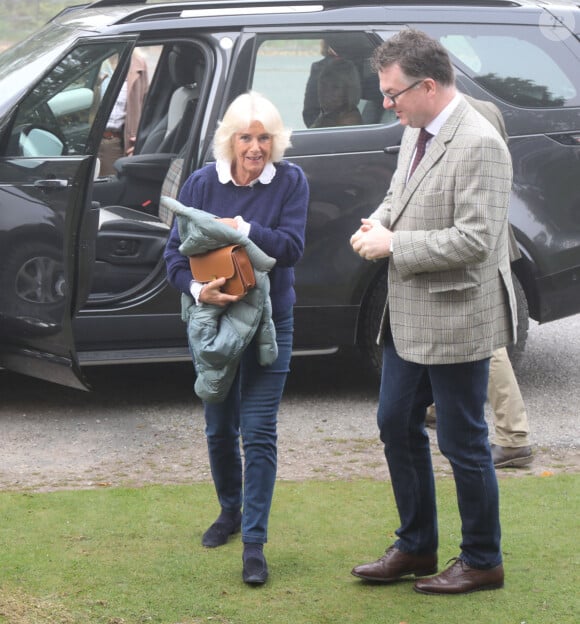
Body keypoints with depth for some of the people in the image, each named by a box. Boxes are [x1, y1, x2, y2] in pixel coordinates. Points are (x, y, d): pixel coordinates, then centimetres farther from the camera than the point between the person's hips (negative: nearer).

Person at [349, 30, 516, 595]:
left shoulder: (478, 145, -21)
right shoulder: (416, 133, 8)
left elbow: (474, 240, -26)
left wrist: (394, 245, -20)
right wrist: (378, 223, 1)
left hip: (456, 320, -9)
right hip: (409, 316, 9)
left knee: (462, 442, 2)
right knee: (397, 426, 16)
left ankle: (482, 562, 18)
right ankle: (415, 548, 31)